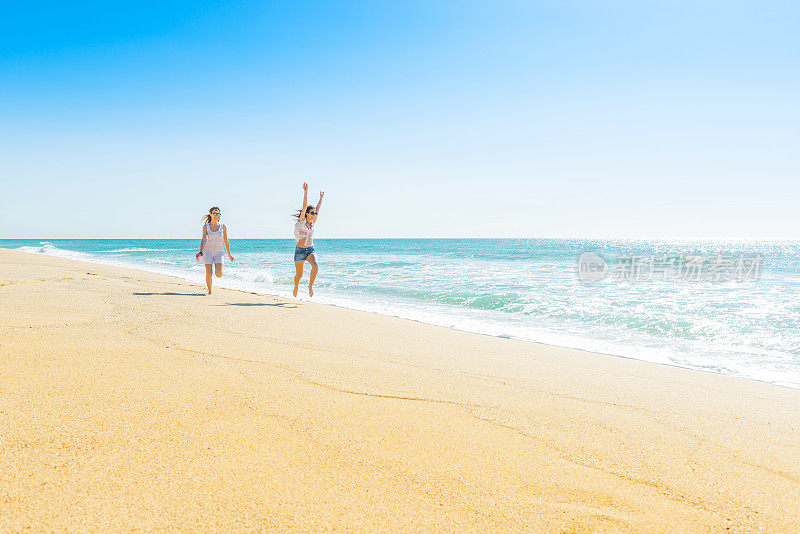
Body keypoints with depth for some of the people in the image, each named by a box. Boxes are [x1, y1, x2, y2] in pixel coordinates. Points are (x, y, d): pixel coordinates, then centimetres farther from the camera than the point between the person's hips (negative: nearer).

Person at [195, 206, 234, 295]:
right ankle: (209, 290, 13)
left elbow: (226, 242, 9)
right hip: (208, 250, 0)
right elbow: (203, 240, -3)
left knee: (219, 274, -13)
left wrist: (229, 254, 12)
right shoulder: (206, 227, 1)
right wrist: (201, 252, -16)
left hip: (218, 252, 0)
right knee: (209, 273, -7)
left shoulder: (223, 227, 3)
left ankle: (217, 267, 24)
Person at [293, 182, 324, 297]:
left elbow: (317, 209, 20)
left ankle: (310, 286, -12)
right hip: (300, 250, -4)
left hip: (311, 250, 4)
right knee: (299, 274, 4)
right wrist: (305, 191, -17)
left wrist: (321, 198, 26)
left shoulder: (312, 223, 10)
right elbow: (304, 206, -11)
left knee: (315, 265, -26)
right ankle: (295, 289, 33)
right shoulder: (301, 221, -3)